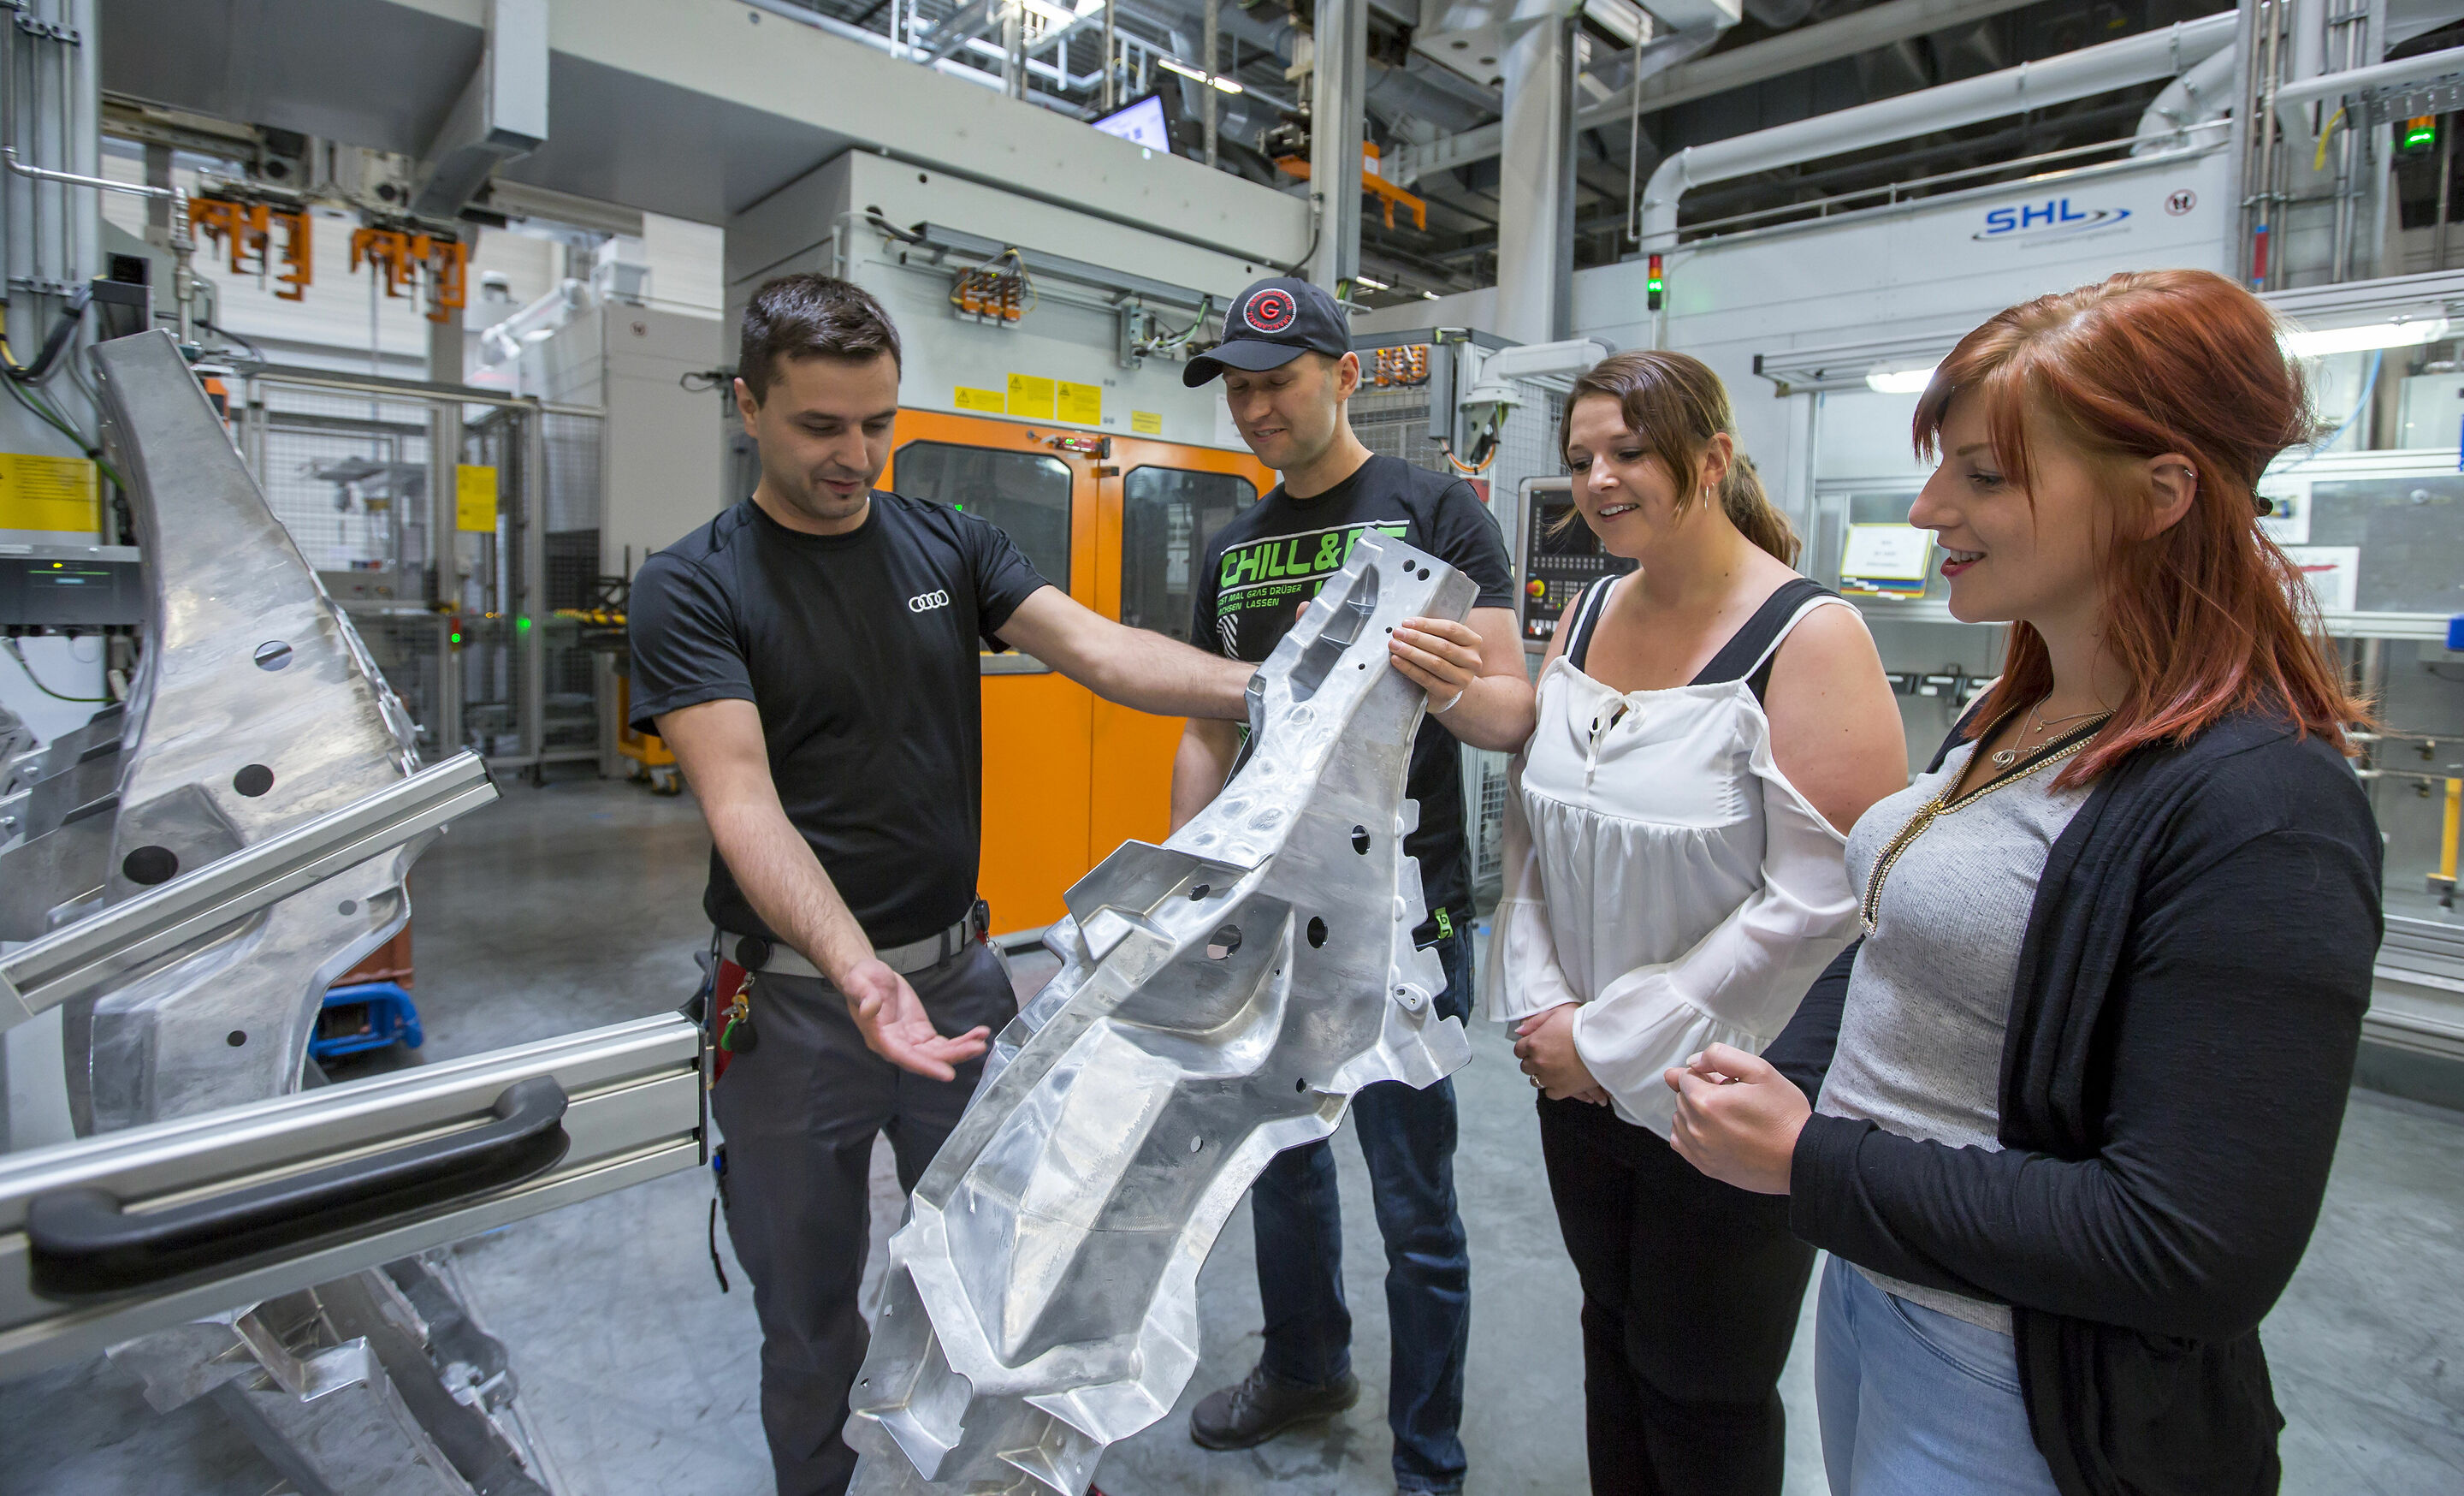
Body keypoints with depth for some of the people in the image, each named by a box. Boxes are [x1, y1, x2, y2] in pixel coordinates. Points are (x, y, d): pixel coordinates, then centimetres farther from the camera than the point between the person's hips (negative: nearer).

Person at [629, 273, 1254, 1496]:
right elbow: (743, 803, -20)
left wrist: (1262, 686, -27)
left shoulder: (948, 547, 3)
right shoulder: (692, 589, -8)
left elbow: (1095, 650, -10)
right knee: (809, 1313, 16)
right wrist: (858, 970, -36)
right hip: (797, 1000, -3)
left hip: (960, 973, 3)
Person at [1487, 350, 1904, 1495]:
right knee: (1612, 1344, 24)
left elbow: (1819, 898, -22)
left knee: (1704, 1399, 15)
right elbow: (1528, 826, 6)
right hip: (1577, 1084, 6)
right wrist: (1541, 1005, -6)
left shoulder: (1808, 636, -16)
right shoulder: (1587, 617, 4)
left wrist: (1614, 1039, -17)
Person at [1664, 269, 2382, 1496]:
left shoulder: (2258, 809, -24)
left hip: (2020, 1396, -7)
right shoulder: (2014, 720, 2)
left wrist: (1809, 1162, -23)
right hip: (1865, 1284, 7)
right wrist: (1784, 1084, -5)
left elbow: (2193, 1254, -26)